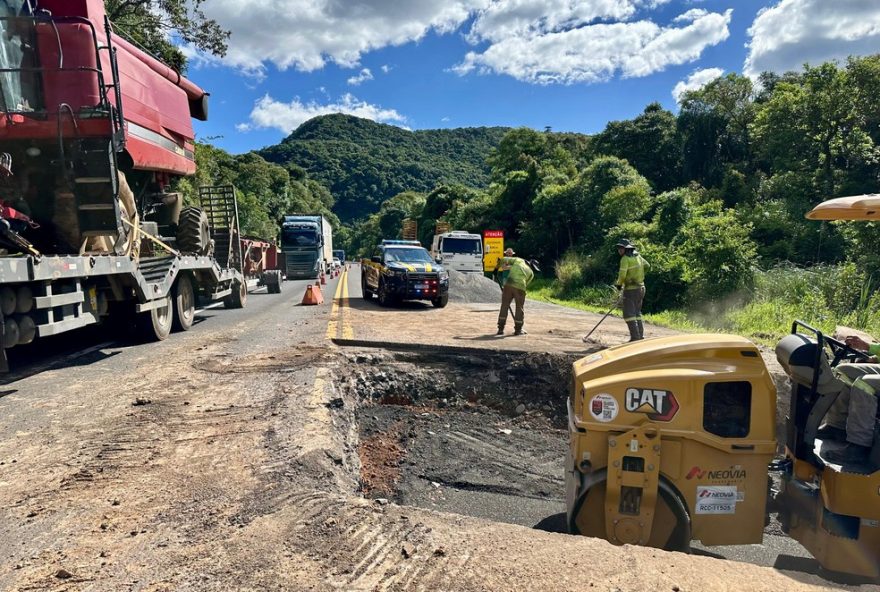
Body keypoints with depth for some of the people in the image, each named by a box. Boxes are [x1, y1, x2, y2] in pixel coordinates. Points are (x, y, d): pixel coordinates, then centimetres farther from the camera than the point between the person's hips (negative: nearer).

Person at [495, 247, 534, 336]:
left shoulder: (518, 260, 20)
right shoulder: (531, 273, 23)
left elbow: (504, 260, 15)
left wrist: (496, 267, 31)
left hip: (509, 284, 0)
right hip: (520, 287, 0)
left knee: (504, 306, 10)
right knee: (519, 308, 15)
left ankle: (501, 329, 12)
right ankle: (518, 330, 18)